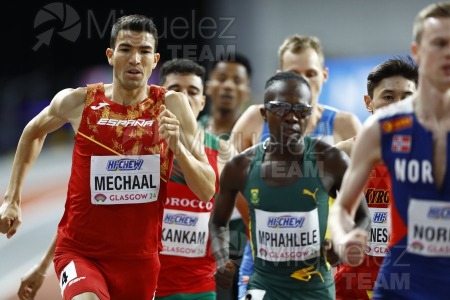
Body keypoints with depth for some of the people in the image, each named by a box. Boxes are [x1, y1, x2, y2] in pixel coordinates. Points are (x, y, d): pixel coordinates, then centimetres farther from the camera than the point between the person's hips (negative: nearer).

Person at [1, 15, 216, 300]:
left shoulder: (171, 106, -6)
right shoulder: (79, 101, -5)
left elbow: (207, 191, -7)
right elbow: (33, 132, 18)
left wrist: (177, 147, -23)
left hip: (140, 257, 2)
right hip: (80, 252, -2)